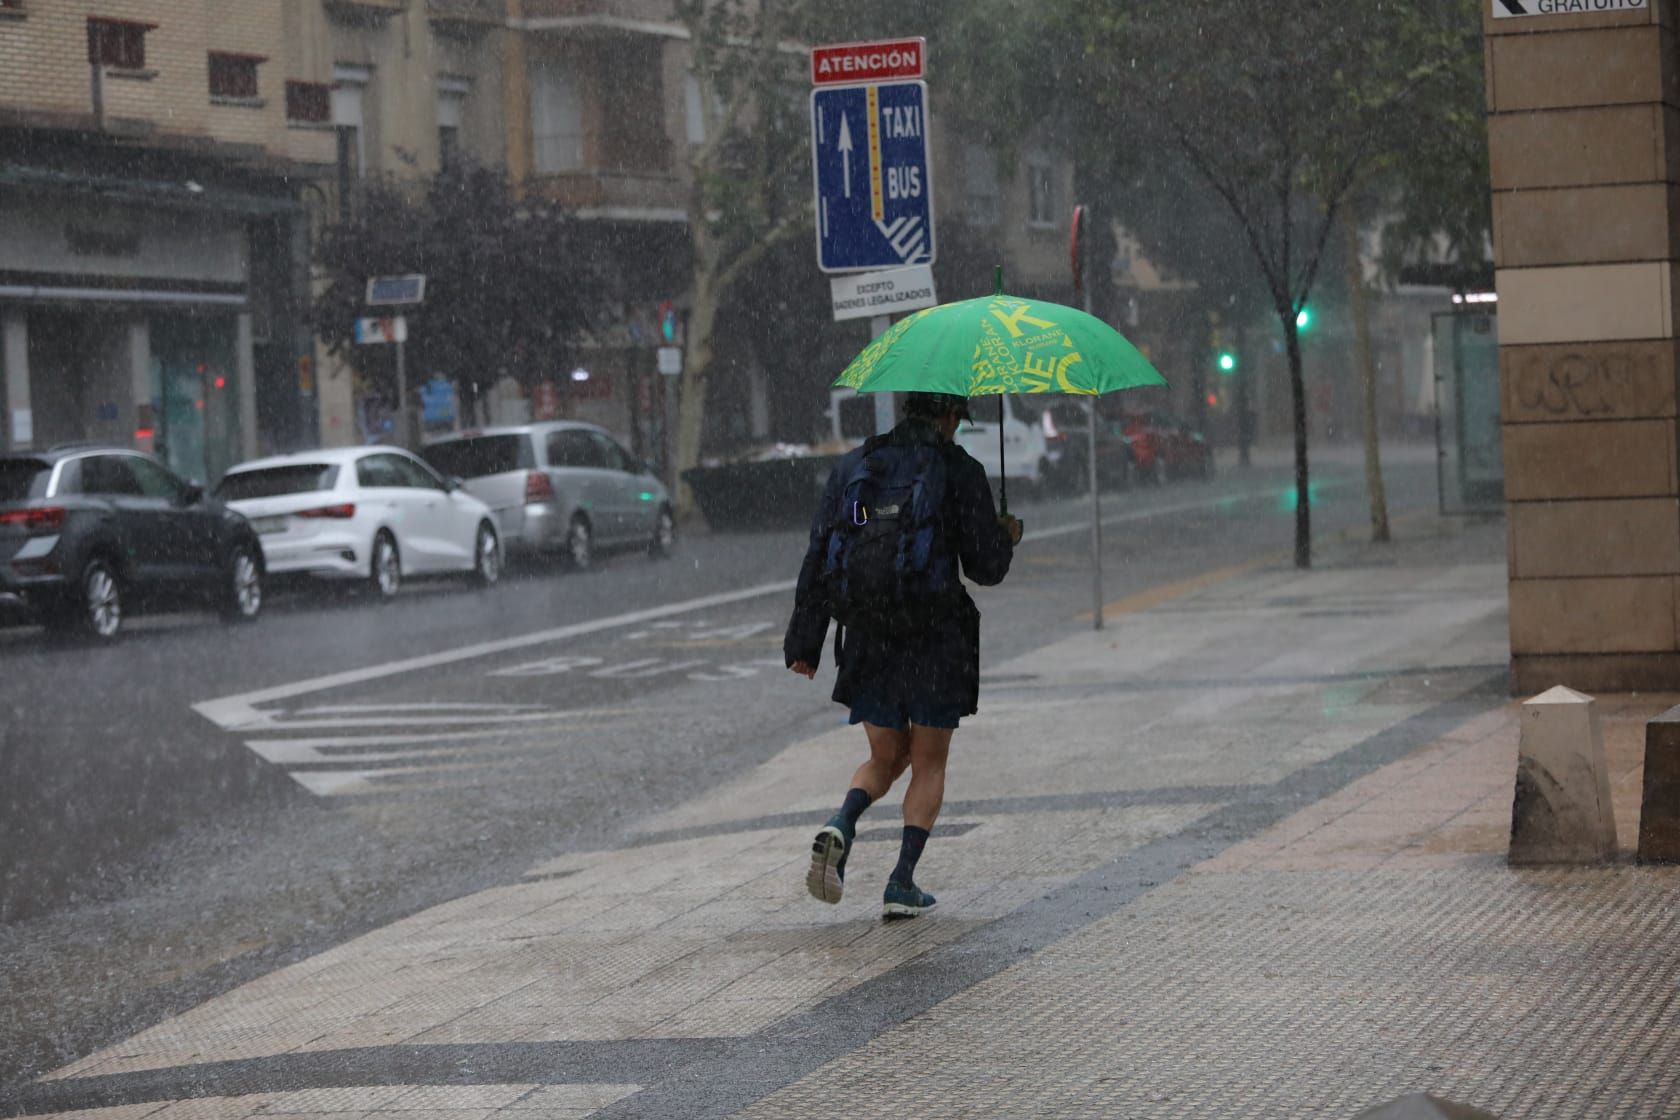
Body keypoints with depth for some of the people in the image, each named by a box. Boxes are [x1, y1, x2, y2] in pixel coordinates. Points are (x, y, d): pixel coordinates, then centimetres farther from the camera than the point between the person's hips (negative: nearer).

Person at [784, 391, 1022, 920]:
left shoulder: (853, 466, 7)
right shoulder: (959, 471, -5)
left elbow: (818, 558, 5)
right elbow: (986, 567, -5)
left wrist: (805, 641, 7)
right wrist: (1006, 538, 18)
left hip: (866, 640, 3)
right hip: (935, 639, -3)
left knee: (885, 759, 17)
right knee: (929, 764, 11)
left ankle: (841, 827, -12)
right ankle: (902, 884, 2)